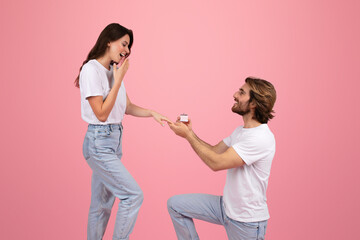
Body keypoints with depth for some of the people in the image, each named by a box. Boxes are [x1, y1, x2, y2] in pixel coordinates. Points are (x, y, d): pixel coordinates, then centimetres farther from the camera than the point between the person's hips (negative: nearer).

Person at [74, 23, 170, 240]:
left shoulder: (114, 70, 11)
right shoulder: (91, 70, -14)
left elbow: (128, 108, 16)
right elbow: (102, 114, -18)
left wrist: (152, 113, 1)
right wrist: (119, 80, -16)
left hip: (115, 139, 8)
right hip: (99, 142, -8)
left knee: (103, 203, 14)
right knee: (133, 194, -10)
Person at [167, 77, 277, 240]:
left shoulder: (261, 137, -26)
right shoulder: (240, 131, 7)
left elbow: (216, 163, -27)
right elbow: (215, 151, 12)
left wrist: (188, 135, -18)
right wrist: (190, 132, -2)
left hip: (246, 221, -8)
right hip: (227, 206, 9)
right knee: (175, 204, 5)